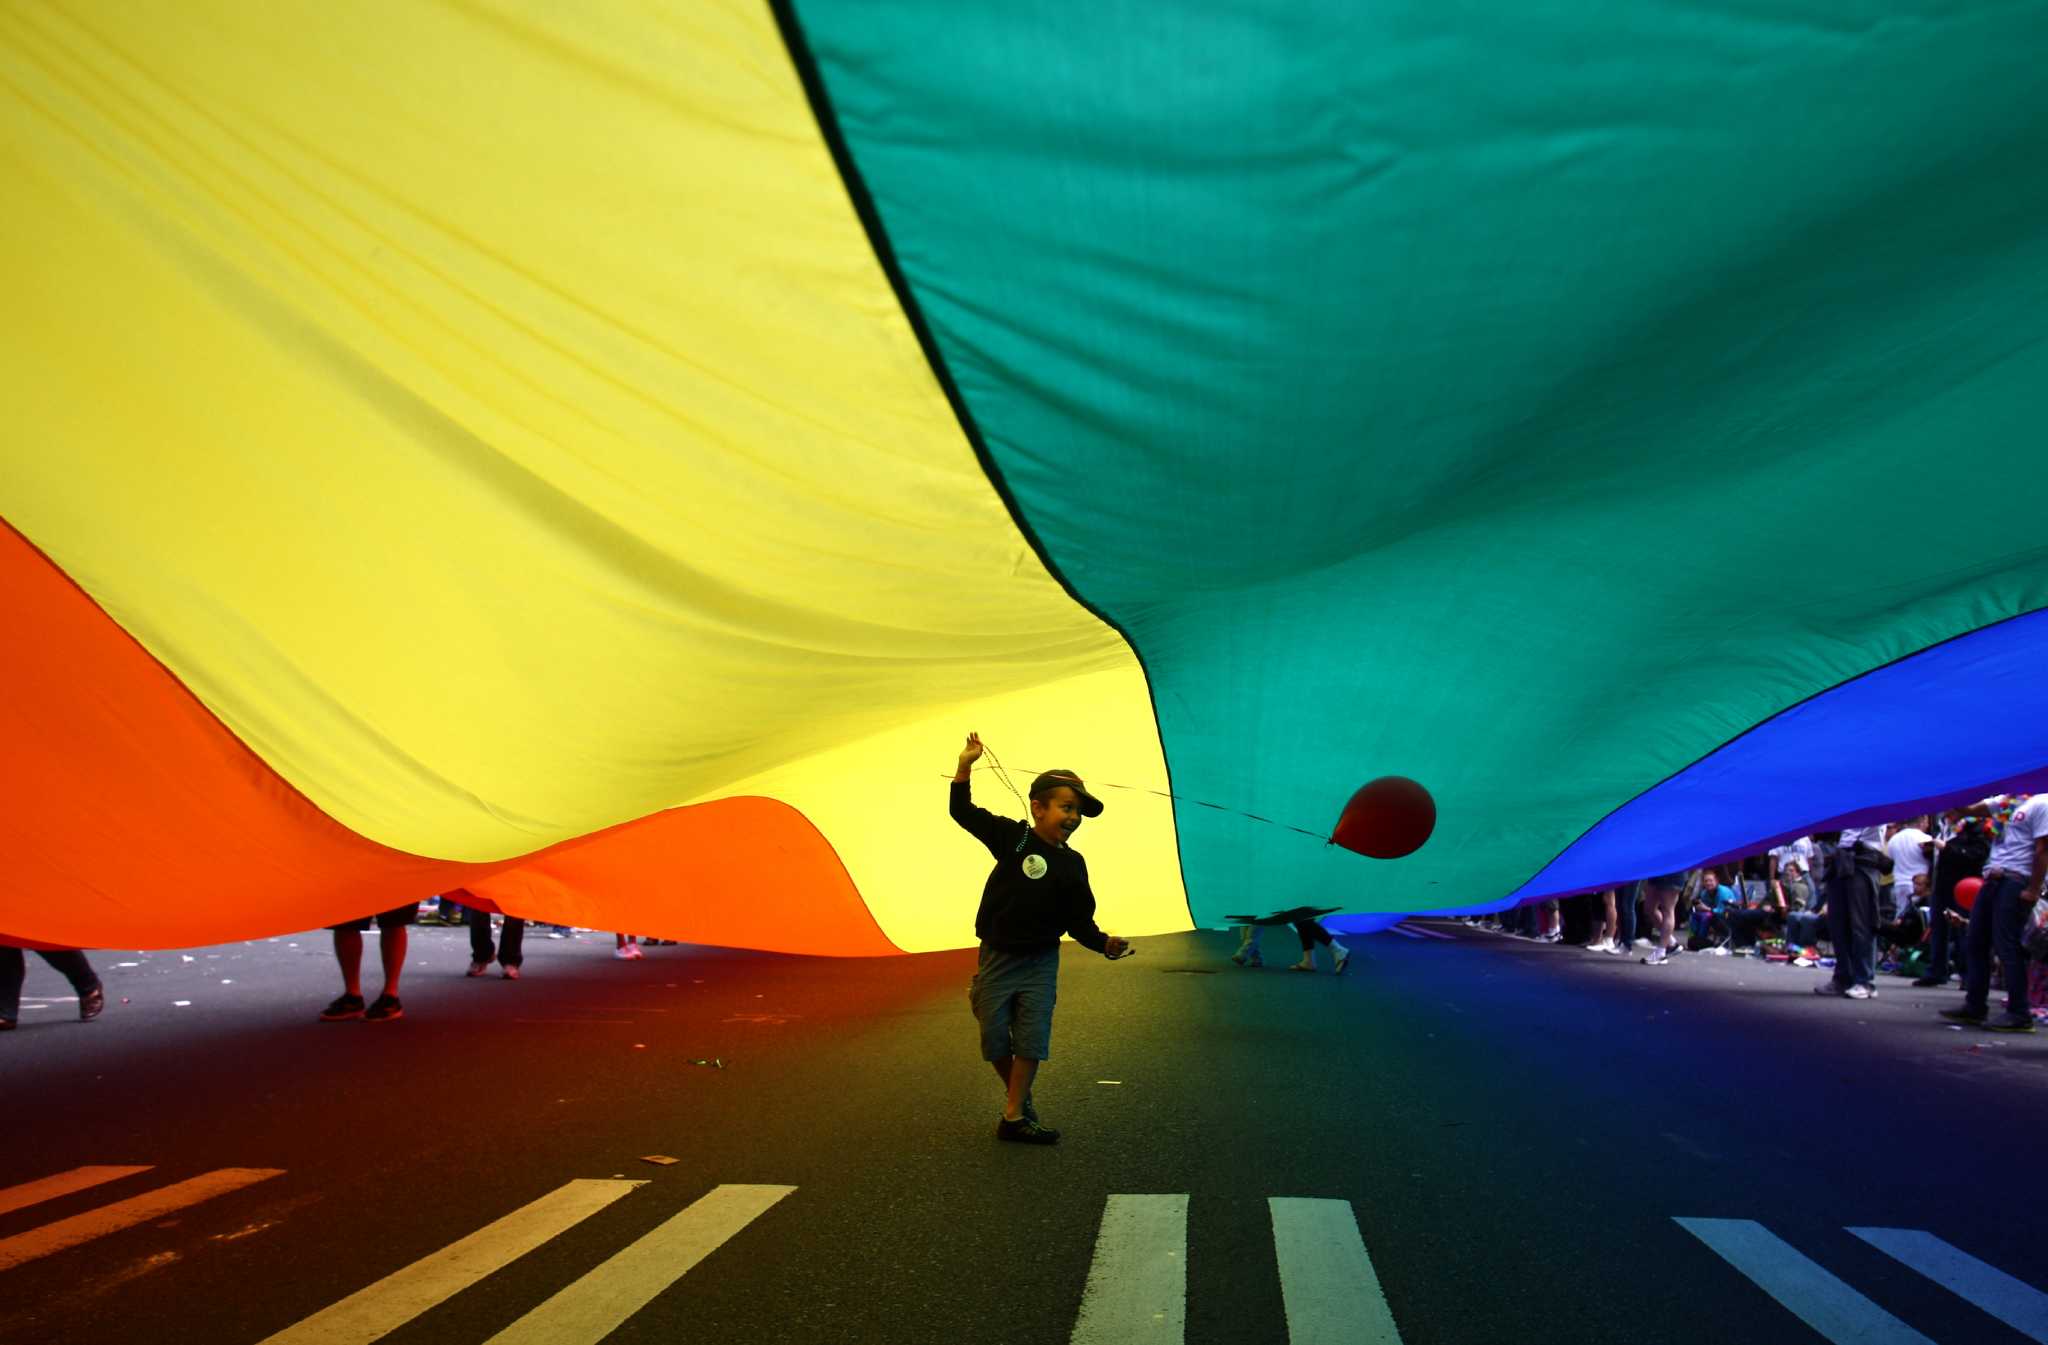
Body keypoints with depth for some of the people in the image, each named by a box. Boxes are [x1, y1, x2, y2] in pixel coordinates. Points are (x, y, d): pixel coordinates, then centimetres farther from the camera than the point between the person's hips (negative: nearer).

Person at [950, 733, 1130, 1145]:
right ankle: (1018, 1094, 29)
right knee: (995, 1039, 4)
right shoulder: (1011, 837, -6)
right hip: (996, 956, -1)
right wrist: (965, 767, -17)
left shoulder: (1073, 865, 0)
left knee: (1031, 1040, -4)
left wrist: (1104, 943, -18)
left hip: (1040, 963, 1)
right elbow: (962, 812, -6)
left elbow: (1079, 921, 1)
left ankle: (1014, 1116, 3)